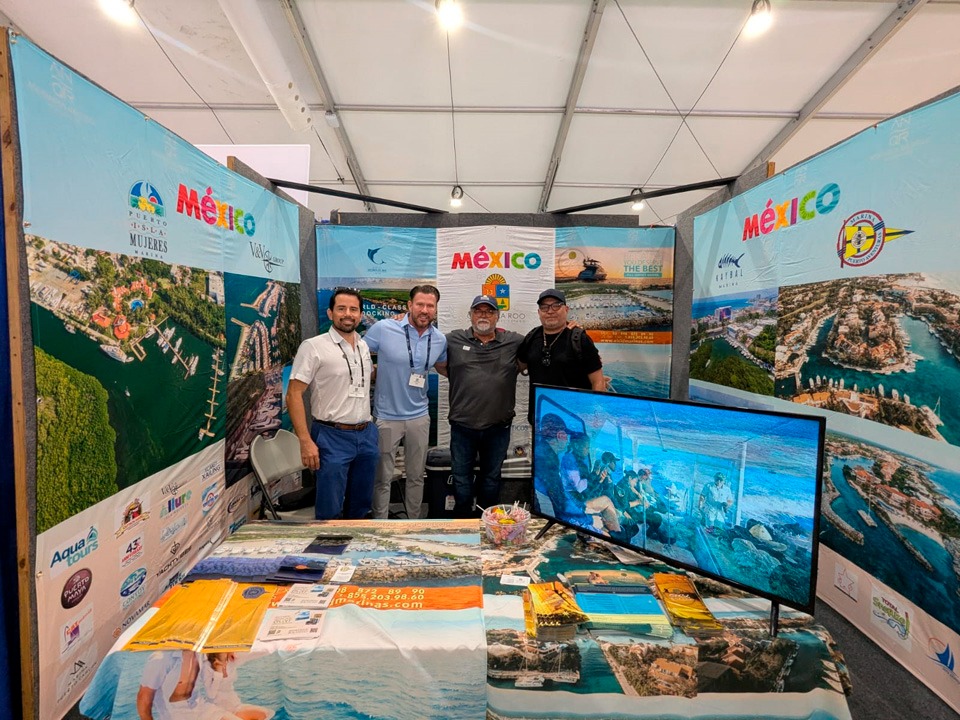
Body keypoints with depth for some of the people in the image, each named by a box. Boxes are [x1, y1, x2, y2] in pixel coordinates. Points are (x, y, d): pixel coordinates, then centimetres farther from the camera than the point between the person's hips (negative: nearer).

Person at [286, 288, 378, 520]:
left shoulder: (365, 346, 9)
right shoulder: (313, 346, -9)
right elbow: (294, 394, -11)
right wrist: (305, 441, -17)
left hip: (367, 435, 6)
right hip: (332, 438, -6)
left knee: (362, 505, 17)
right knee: (330, 511, 4)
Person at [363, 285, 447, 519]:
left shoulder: (440, 339, -1)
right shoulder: (383, 329, -13)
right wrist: (373, 374, -8)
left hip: (419, 416, 4)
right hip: (387, 416, -3)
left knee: (416, 476, 18)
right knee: (383, 478, 9)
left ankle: (414, 520, 36)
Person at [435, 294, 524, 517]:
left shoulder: (514, 341, 0)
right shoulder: (453, 340, 1)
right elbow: (442, 367, 13)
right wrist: (456, 377, -4)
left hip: (498, 427, 1)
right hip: (462, 426, 0)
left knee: (492, 477, 19)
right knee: (461, 478, 13)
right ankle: (462, 520, 33)